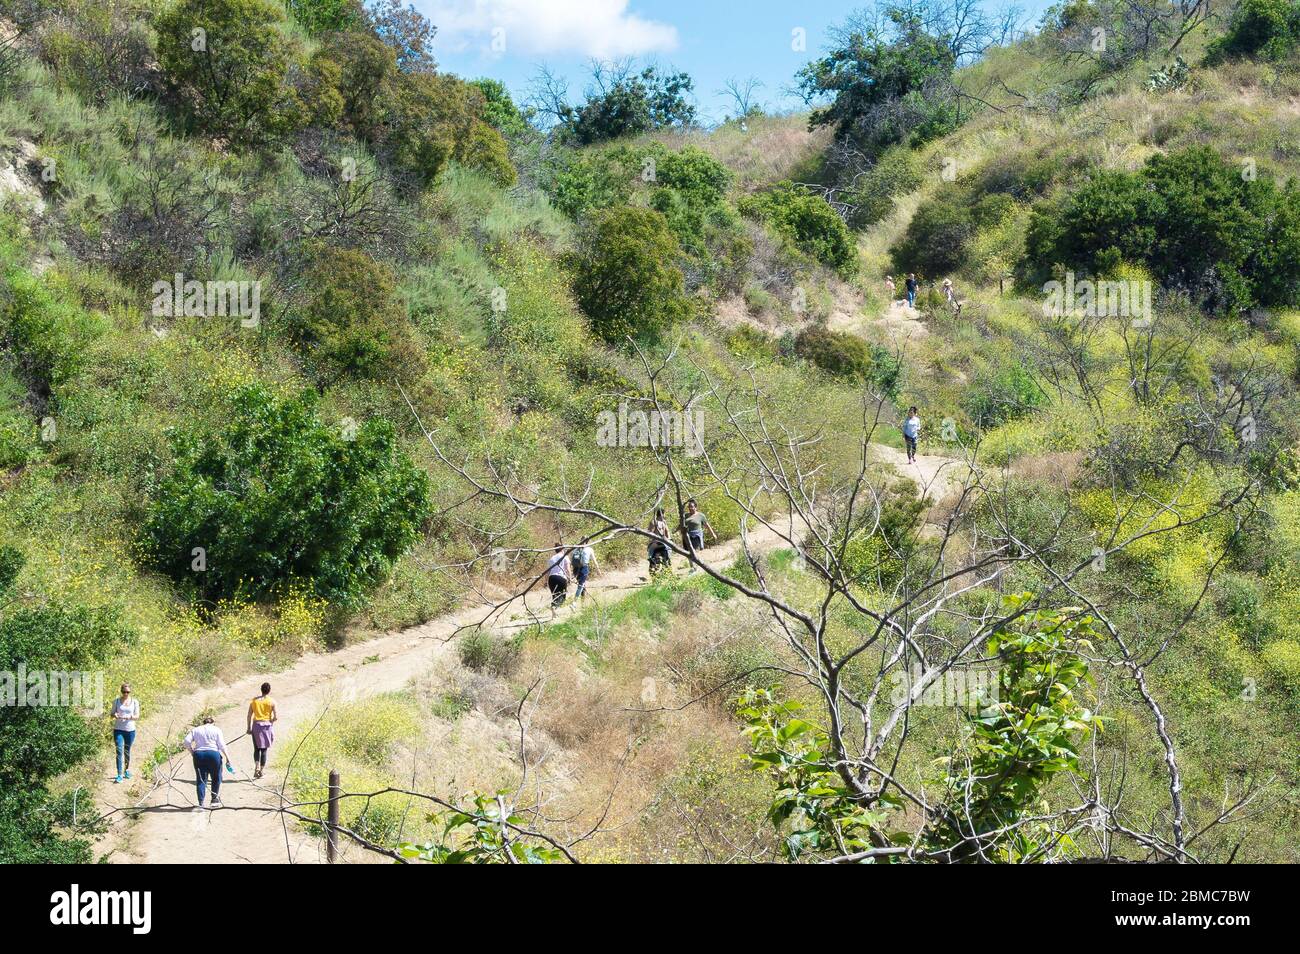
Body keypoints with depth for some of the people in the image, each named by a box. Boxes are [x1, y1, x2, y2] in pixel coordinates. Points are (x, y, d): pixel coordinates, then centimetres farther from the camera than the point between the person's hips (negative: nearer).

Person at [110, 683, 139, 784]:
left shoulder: (135, 702, 3)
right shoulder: (116, 701, 4)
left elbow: (137, 716, 0)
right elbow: (112, 713, 7)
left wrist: (129, 717, -20)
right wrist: (115, 715, -17)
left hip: (130, 730, 1)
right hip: (118, 730, -1)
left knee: (127, 751, 14)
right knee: (119, 751, -12)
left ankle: (127, 770, 38)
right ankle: (119, 776, -16)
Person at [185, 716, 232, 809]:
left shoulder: (195, 730, 17)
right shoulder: (216, 730, 11)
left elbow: (187, 741, 3)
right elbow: (222, 746, 2)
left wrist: (192, 752, 10)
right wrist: (227, 759, 1)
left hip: (198, 755, 2)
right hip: (213, 754, -2)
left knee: (201, 780, 6)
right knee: (216, 778, 15)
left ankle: (201, 803, -2)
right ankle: (214, 800, 15)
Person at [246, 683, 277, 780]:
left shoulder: (254, 700, 5)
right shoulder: (272, 701, -3)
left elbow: (249, 715, 3)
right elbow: (276, 717, -7)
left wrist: (249, 728, 9)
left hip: (256, 725, 2)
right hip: (266, 725, -2)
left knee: (257, 748, 11)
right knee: (264, 749, 7)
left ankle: (256, 767, -7)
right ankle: (262, 770, 7)